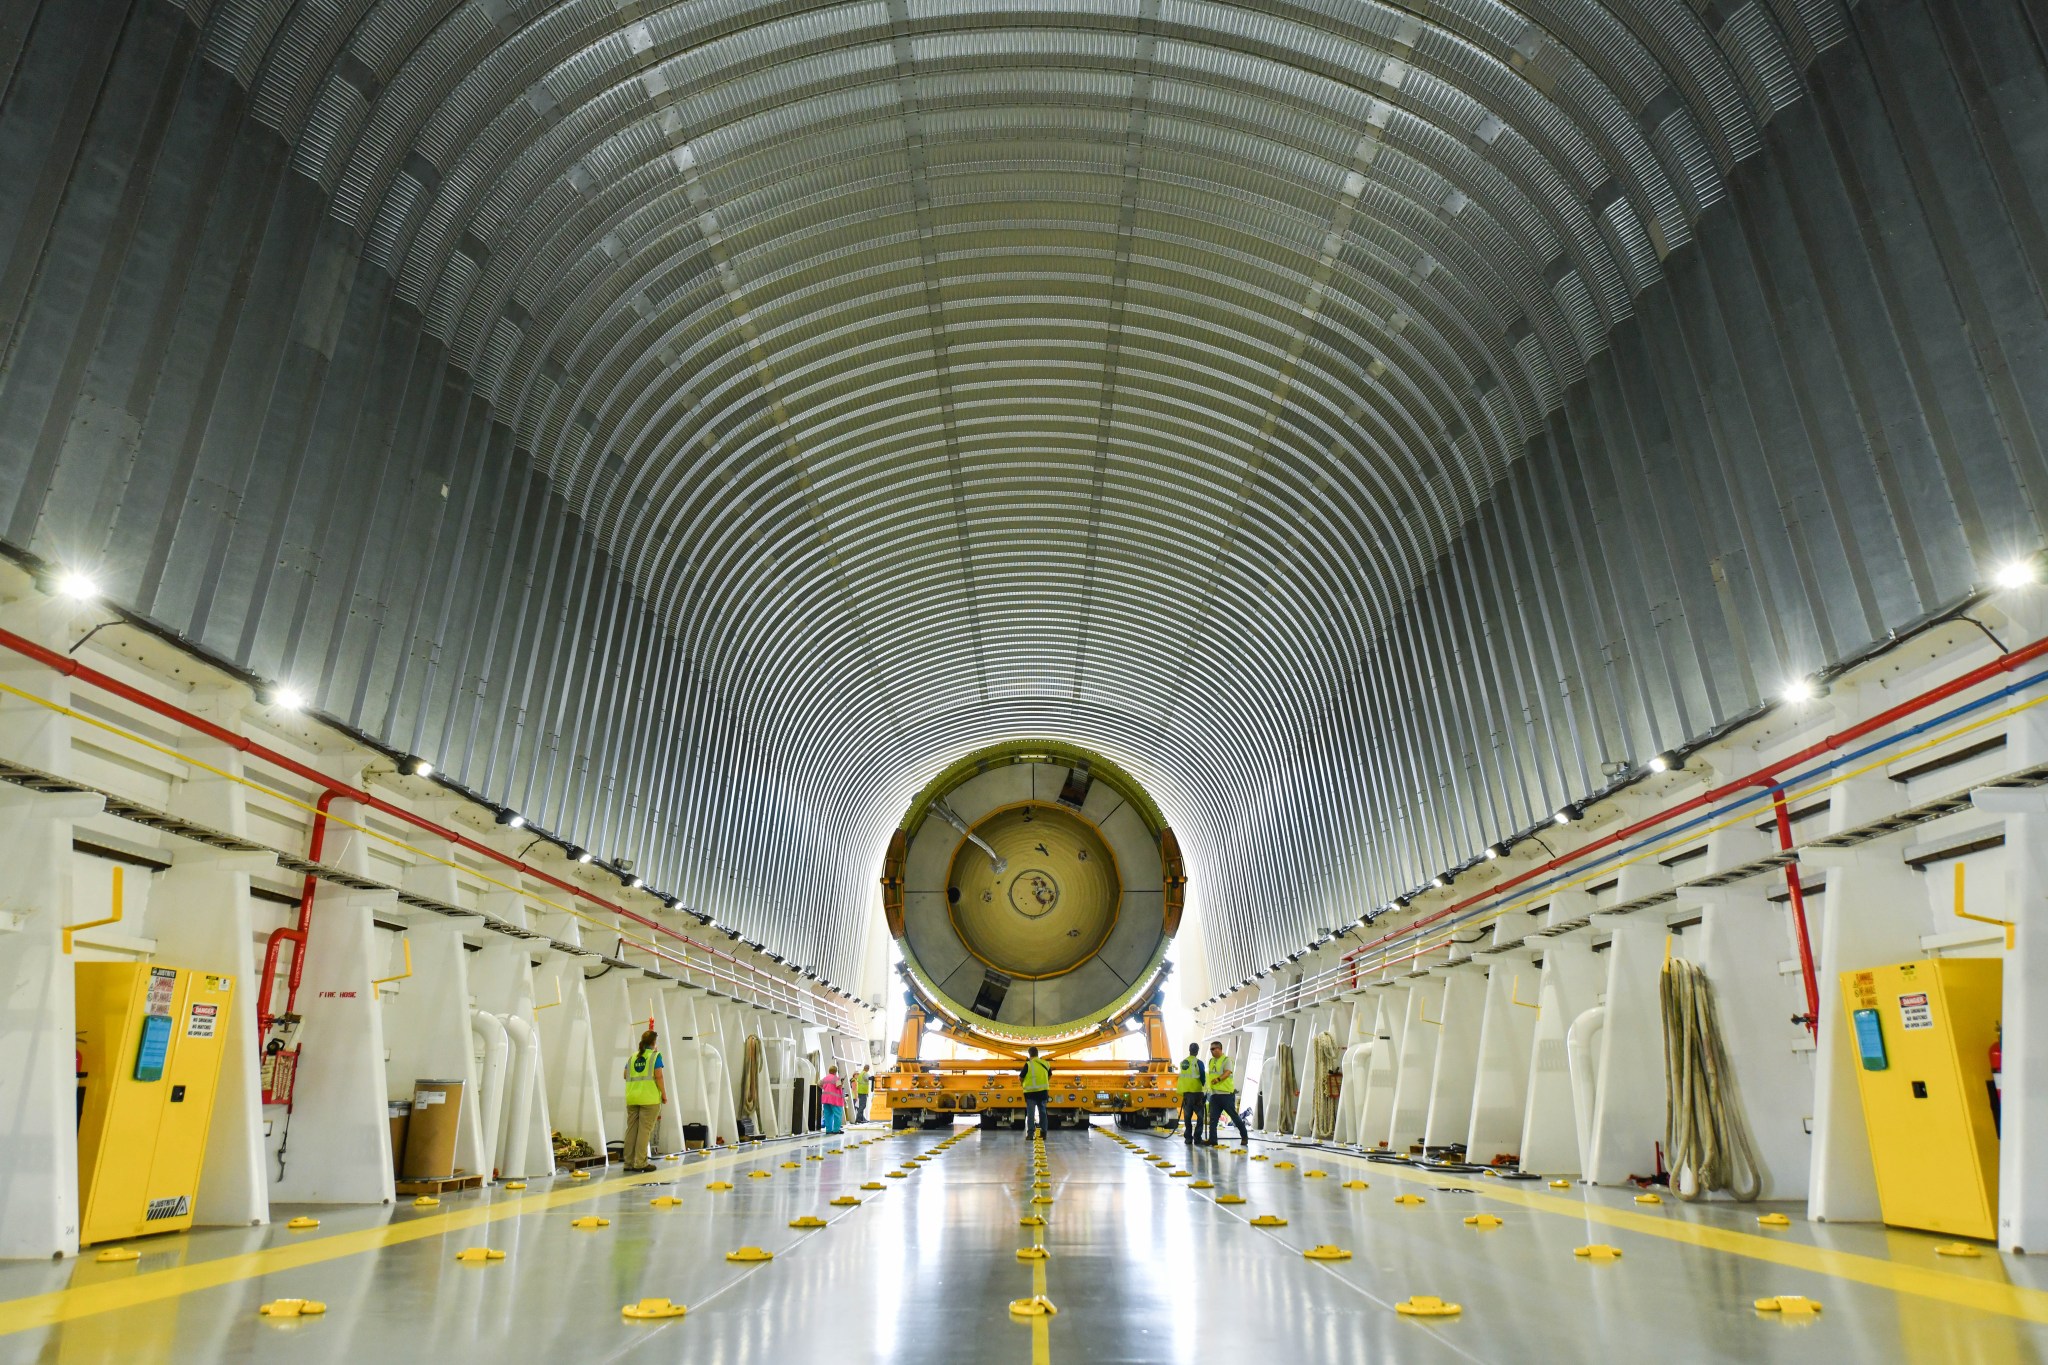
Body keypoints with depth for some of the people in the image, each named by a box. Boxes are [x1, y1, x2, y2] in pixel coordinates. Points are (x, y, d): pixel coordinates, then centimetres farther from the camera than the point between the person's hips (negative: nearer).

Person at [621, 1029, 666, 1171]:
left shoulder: (632, 1057, 12)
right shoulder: (655, 1056, -4)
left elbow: (626, 1075, 13)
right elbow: (659, 1076, -11)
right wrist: (664, 1094, -4)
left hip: (632, 1097, 5)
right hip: (649, 1097, -5)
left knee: (631, 1129, 10)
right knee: (645, 1130, -2)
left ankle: (629, 1162, 14)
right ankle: (640, 1162, -2)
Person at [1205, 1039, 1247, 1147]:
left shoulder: (1226, 1060, -8)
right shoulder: (1211, 1061, 14)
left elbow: (1227, 1073, -23)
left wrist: (1218, 1079, -40)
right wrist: (1209, 1088, 20)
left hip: (1226, 1094, -7)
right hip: (1215, 1094, 7)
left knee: (1234, 1116, 2)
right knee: (1213, 1118, 2)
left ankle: (1244, 1136, 18)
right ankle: (1212, 1140, 3)